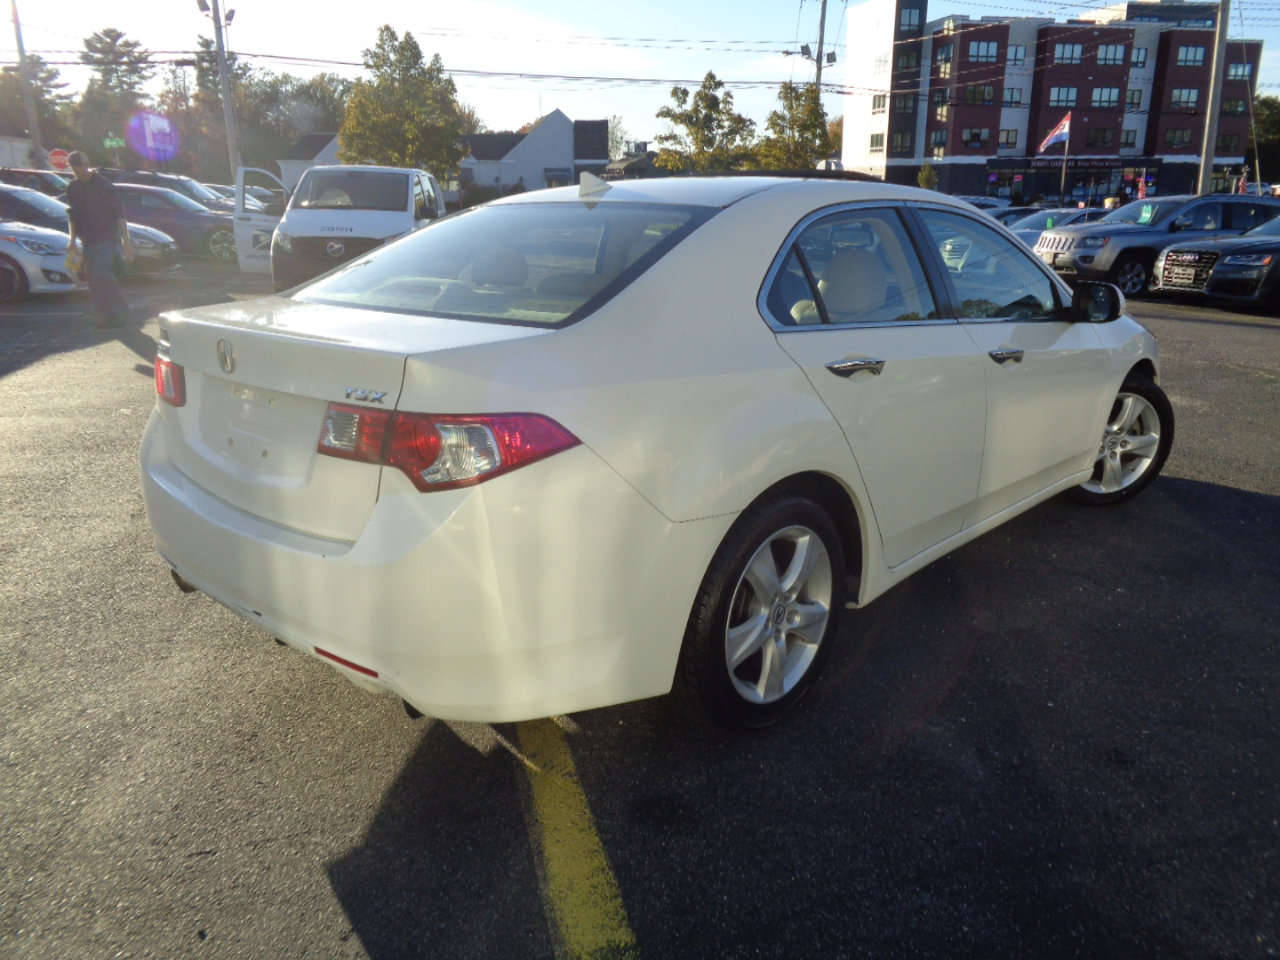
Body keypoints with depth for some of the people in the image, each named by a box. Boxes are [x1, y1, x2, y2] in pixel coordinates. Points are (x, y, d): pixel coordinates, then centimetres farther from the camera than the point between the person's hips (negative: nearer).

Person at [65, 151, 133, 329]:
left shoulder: (102, 184, -7)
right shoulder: (72, 188, 11)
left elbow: (118, 212, -10)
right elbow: (73, 216, 21)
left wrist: (125, 238, -17)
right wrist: (73, 240, 17)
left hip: (106, 238, -6)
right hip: (87, 241, 6)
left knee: (101, 275, -18)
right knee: (92, 279, 4)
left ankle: (120, 312, -7)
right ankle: (106, 316, 10)